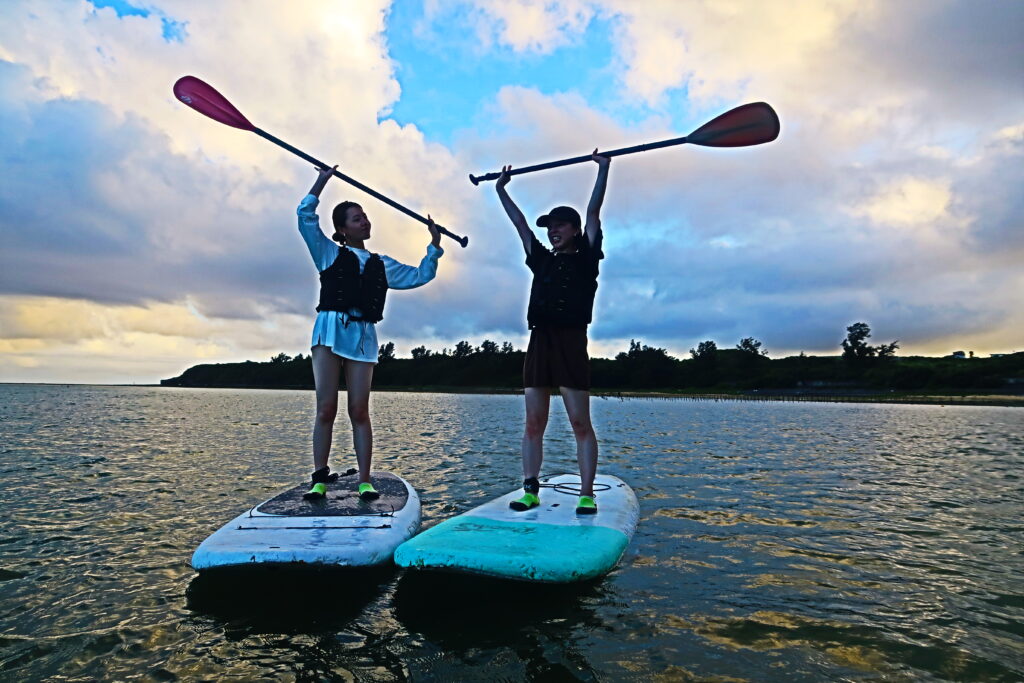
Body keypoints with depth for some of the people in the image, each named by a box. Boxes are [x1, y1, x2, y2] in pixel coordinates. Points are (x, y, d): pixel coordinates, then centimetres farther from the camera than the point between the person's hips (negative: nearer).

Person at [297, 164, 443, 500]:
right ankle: (320, 479, -1)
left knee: (359, 411, -2)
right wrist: (322, 181, 6)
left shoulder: (382, 264, 22)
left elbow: (419, 276, 26)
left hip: (363, 337, 2)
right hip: (330, 330, -2)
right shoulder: (329, 253, 14)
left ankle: (365, 480, -1)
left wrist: (434, 245, 20)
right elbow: (306, 216, 5)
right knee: (325, 409, -5)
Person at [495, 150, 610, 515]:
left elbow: (593, 213, 6)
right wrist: (501, 189, 33)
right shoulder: (542, 260, 20)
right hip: (539, 342, 5)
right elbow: (519, 223, 26)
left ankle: (587, 494, 0)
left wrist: (602, 170, 7)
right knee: (533, 423, 2)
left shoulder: (585, 258, 9)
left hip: (571, 342, -4)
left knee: (581, 422, -4)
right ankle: (530, 491, 6)